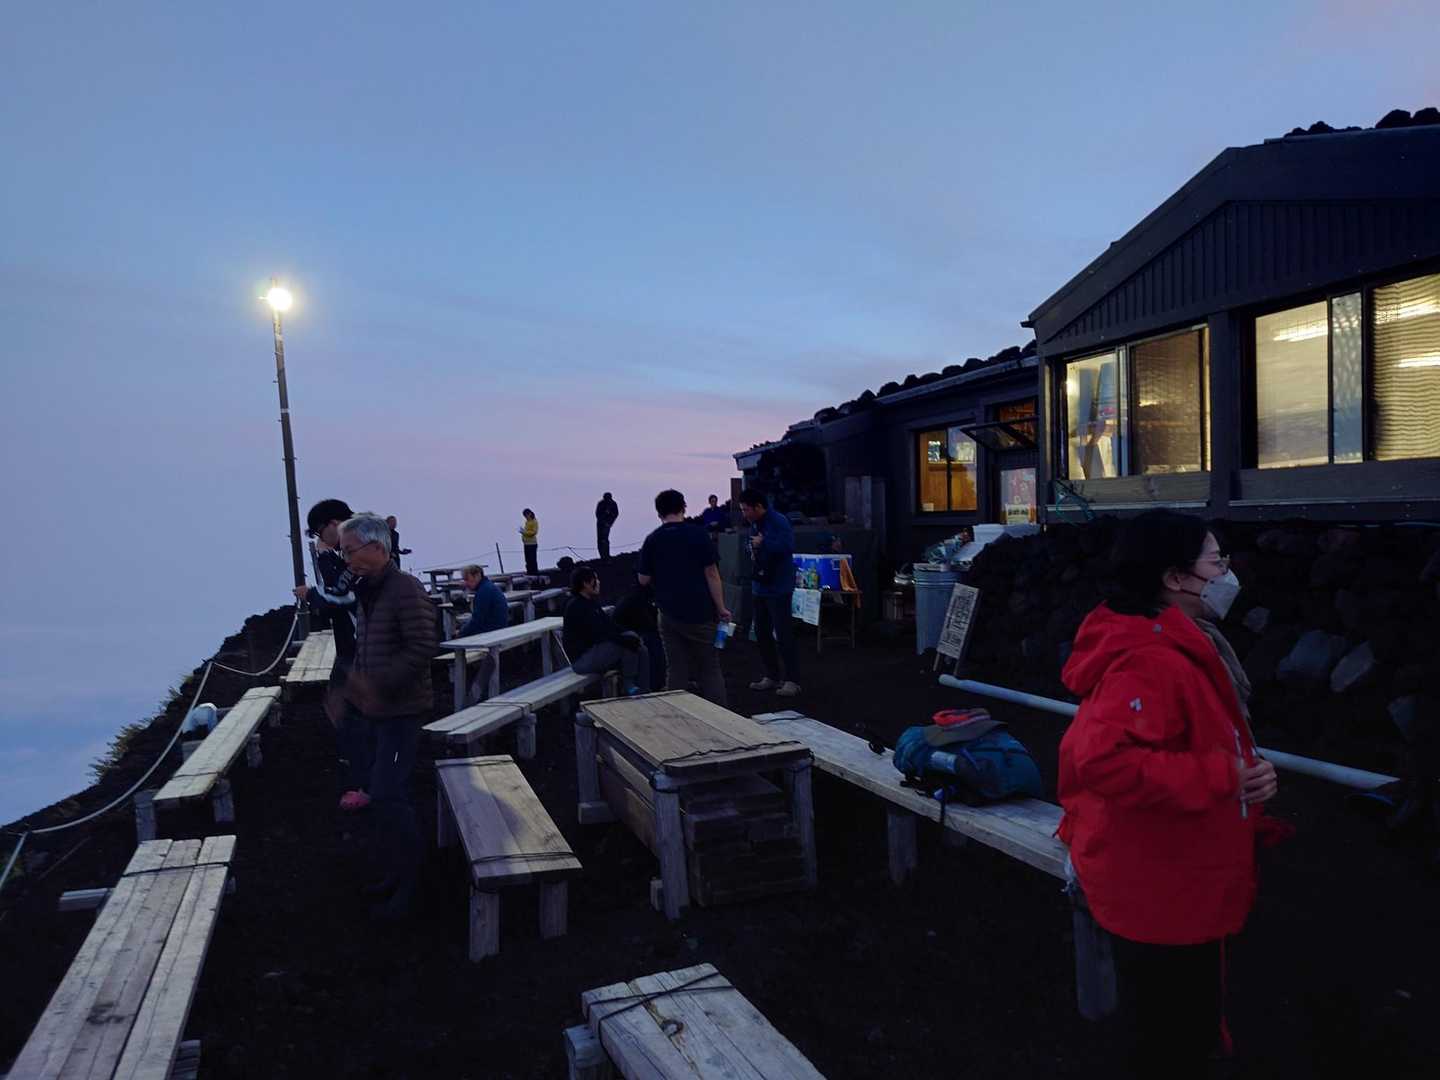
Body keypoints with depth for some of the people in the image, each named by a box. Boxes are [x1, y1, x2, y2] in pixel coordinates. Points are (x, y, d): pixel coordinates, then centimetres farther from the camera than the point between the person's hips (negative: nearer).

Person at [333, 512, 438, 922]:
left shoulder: (405, 590, -17)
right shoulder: (369, 590, 11)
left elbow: (422, 649, -22)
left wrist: (379, 685, -23)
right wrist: (357, 682, 5)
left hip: (403, 709, -9)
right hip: (383, 708, 9)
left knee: (387, 795, -9)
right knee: (387, 793, 16)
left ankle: (406, 885, 5)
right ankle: (396, 871, 30)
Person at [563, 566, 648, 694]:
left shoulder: (592, 602, 13)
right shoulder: (575, 607, -18)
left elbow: (609, 625, 11)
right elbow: (597, 634, -25)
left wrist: (629, 635, -6)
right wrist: (626, 639, -25)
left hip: (596, 651, 10)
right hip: (582, 659, -10)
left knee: (641, 649, 1)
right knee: (629, 644, -23)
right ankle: (629, 684, -8)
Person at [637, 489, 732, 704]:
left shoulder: (652, 540, 0)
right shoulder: (697, 534, -8)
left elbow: (644, 580, 4)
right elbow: (711, 574, -9)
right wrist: (722, 609, -3)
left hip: (669, 615, 2)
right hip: (700, 613, -2)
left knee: (676, 670, 10)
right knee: (710, 669, 7)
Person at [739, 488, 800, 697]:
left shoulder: (778, 521, -15)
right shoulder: (754, 524, 11)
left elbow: (788, 546, -27)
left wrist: (764, 543, -23)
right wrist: (753, 552, 5)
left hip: (778, 587, -9)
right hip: (760, 586, 9)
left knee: (783, 633, -6)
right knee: (761, 632, 13)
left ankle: (791, 680, 1)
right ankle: (771, 676, 24)